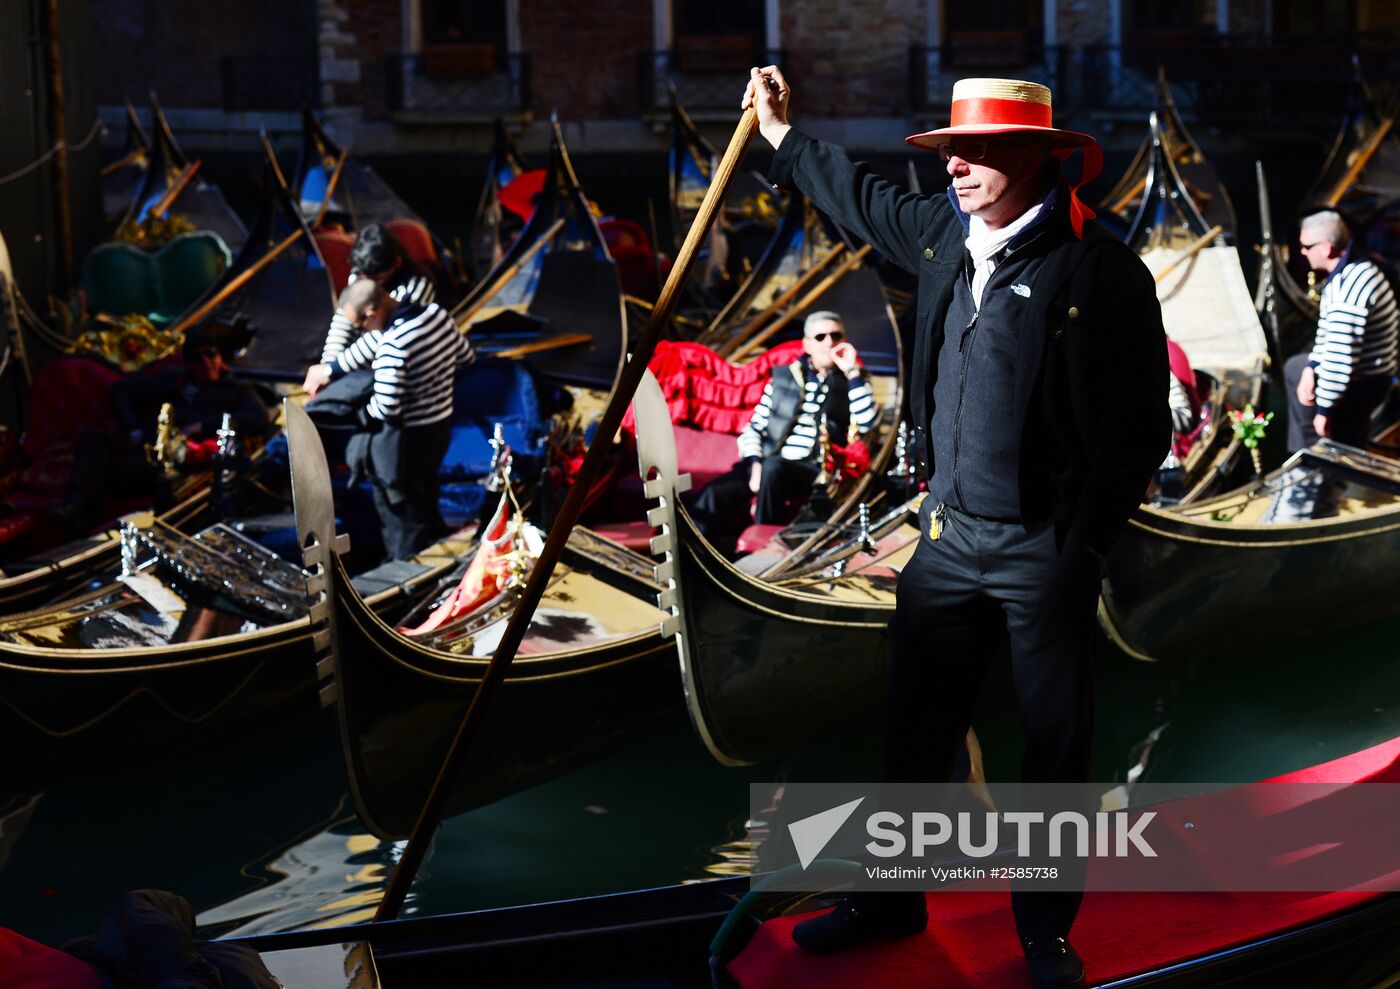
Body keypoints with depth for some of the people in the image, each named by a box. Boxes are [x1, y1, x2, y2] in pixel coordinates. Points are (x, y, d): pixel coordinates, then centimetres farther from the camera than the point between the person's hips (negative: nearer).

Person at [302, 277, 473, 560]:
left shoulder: (394, 344, -29)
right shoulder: (436, 313, -5)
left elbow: (386, 409, -32)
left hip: (406, 438, -8)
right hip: (441, 424, 8)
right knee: (426, 504, 26)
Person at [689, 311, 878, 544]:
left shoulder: (850, 382, 12)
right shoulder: (783, 375, 17)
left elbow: (866, 424, -7)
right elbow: (754, 426, 14)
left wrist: (853, 371, -8)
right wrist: (755, 464, -5)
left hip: (814, 470, -2)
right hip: (768, 466, 2)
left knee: (774, 467, -36)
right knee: (716, 494, -26)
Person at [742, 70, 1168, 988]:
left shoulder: (1103, 270, -14)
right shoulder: (943, 237, 5)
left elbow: (1138, 427, -13)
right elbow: (864, 196, 27)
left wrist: (1084, 552, -15)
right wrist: (781, 132, 34)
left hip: (1046, 550, -6)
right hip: (948, 535, 6)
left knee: (1057, 746, 8)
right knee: (916, 730, 15)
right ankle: (890, 898, 32)